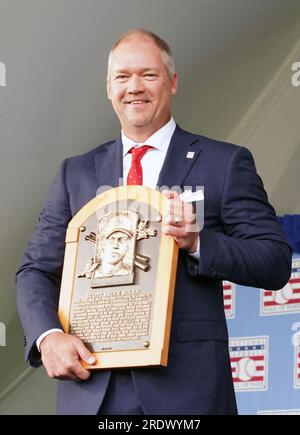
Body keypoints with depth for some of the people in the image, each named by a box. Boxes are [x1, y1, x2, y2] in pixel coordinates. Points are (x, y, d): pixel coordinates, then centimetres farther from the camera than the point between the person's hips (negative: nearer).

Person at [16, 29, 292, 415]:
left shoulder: (226, 163, 4)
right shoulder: (76, 173, 13)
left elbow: (277, 263, -1)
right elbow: (36, 271, 11)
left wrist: (197, 243, -17)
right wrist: (48, 337, -8)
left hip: (187, 386, -2)